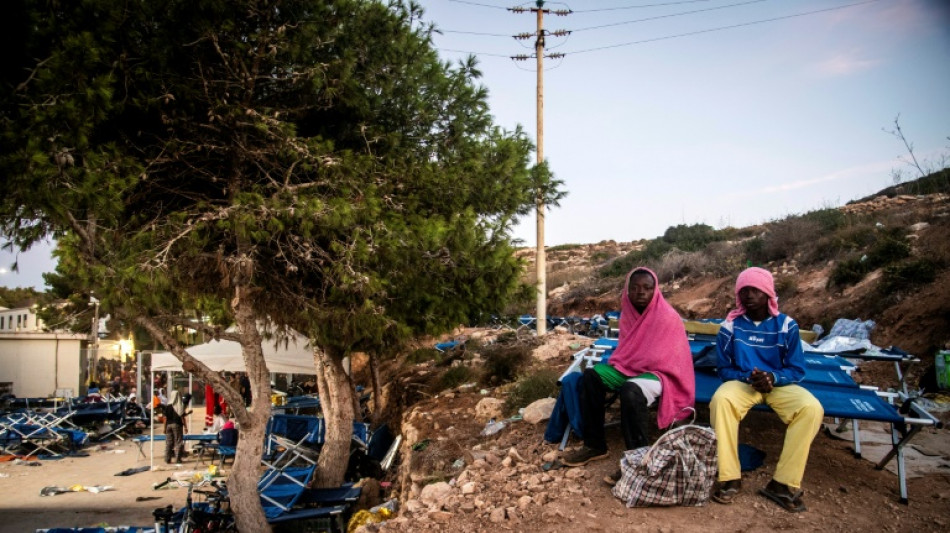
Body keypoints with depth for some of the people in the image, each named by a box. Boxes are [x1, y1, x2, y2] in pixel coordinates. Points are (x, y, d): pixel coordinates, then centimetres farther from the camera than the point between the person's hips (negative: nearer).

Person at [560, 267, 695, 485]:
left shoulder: (668, 317, -16)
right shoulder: (628, 313, 6)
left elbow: (664, 360, -17)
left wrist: (624, 364, -11)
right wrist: (616, 364, -5)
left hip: (660, 373, -8)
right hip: (631, 368, 8)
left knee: (630, 391, -37)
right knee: (591, 376, -11)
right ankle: (595, 445, -5)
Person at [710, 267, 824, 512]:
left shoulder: (787, 325, -3)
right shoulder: (731, 325, -4)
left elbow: (797, 370, 0)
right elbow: (723, 368, 2)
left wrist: (773, 378, -21)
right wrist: (748, 377, -18)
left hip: (779, 383, 1)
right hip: (742, 381, -1)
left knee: (812, 408, -29)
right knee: (721, 399, -35)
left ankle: (783, 483, -21)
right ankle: (730, 478, -25)